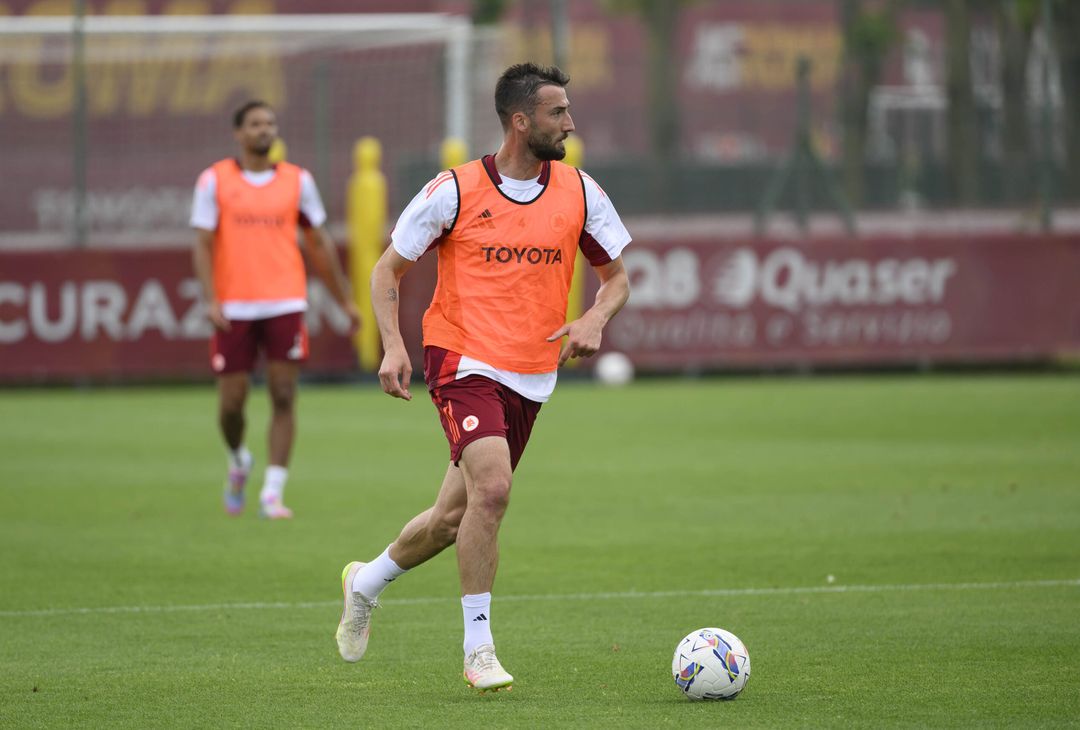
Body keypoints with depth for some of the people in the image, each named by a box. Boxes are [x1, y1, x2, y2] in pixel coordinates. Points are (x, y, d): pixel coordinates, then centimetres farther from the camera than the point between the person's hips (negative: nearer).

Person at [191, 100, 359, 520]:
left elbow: (319, 244, 15)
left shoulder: (297, 181, 8)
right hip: (234, 309, -1)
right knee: (231, 401, 2)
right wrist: (211, 300, -14)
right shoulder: (215, 181, 3)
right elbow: (203, 245, -1)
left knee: (284, 397, -7)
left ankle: (273, 493, -6)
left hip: (285, 305, 1)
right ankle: (238, 462, 33)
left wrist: (344, 300, 16)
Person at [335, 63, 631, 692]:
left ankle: (367, 583, 40)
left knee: (457, 515, 11)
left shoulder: (580, 192, 3)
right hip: (464, 362, -5)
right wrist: (394, 346, -13)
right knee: (491, 488, -25)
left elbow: (616, 277, 13)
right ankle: (479, 650, -16)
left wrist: (595, 321, -9)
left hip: (532, 376, 5)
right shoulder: (456, 191, -8)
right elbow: (389, 270, 2)